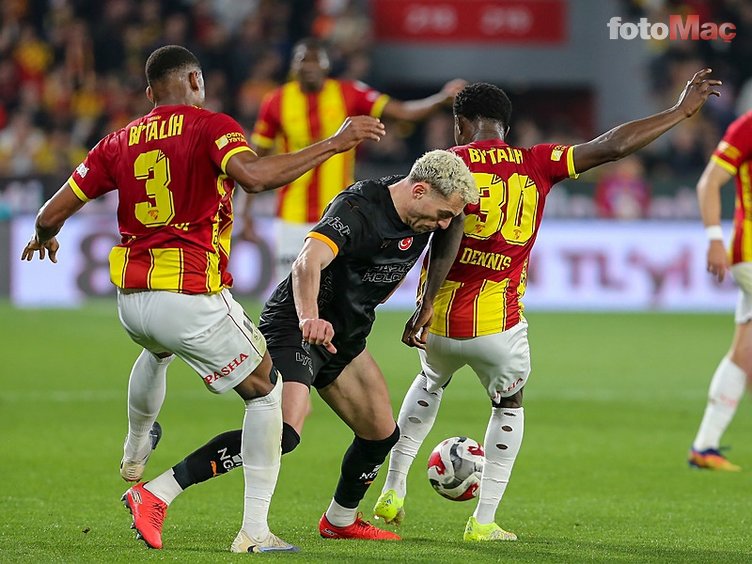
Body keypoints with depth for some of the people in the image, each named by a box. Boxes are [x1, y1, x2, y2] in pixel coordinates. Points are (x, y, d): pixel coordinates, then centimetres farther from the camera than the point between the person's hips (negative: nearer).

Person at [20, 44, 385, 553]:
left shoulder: (120, 142, 10)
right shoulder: (211, 127, -5)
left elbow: (53, 213, 10)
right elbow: (252, 175, -26)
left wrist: (45, 237, 34)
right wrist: (334, 144, -21)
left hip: (131, 299, 6)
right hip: (193, 298, -6)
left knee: (157, 351, 41)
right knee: (268, 392, 10)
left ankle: (134, 455, 61)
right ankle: (255, 531, 1)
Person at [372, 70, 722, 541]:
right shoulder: (537, 164, 1)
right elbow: (612, 146, 0)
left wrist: (426, 305, -20)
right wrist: (682, 110, 8)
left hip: (440, 323, 1)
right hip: (499, 324, -1)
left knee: (430, 385, 33)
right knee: (509, 407, 25)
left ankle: (393, 491, 30)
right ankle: (484, 521, 19)